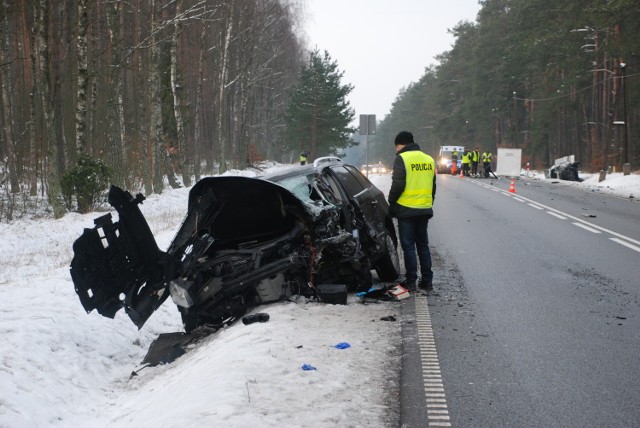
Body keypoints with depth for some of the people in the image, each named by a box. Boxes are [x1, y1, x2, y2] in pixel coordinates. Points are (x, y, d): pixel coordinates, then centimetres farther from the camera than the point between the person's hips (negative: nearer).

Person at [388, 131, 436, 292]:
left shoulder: (402, 158, -10)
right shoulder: (429, 159, 11)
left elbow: (398, 185, -15)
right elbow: (433, 186, 15)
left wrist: (391, 203, -2)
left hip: (406, 209, -6)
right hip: (425, 210, 6)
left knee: (408, 246, 1)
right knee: (423, 245, 14)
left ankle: (411, 281, 3)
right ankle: (427, 281, 14)